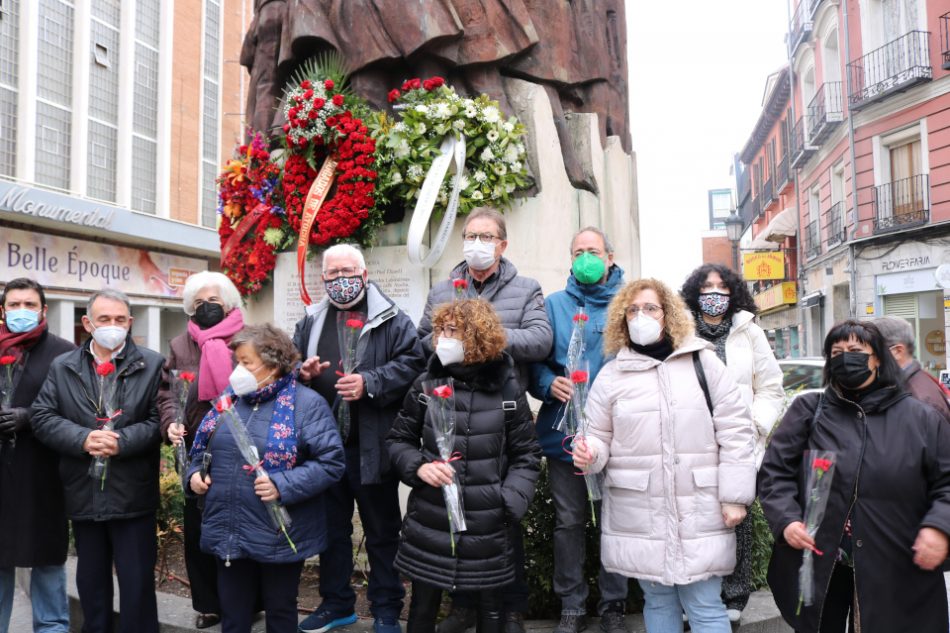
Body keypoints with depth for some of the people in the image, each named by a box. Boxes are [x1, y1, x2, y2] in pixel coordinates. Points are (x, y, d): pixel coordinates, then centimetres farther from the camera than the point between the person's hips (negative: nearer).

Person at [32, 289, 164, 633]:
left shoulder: (152, 364, -2)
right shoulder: (62, 367, 7)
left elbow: (159, 420, -8)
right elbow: (42, 417, -1)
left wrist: (122, 441, -21)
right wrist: (83, 439, -16)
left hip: (132, 495, -3)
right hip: (83, 495, 3)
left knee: (137, 583, 6)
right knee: (91, 582, 19)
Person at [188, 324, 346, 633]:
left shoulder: (306, 403, -12)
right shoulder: (229, 399, 6)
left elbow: (331, 462, -17)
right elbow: (202, 448, 18)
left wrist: (283, 486, -24)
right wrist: (195, 474, -2)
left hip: (279, 536, -5)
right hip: (228, 534, 5)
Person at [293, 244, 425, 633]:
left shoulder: (391, 320, -2)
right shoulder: (311, 322, 13)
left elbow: (411, 365, -11)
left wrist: (369, 383, -22)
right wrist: (302, 372, -4)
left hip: (373, 447, -4)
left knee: (382, 530, 8)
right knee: (331, 527, 17)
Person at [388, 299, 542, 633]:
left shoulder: (507, 389, -5)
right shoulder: (426, 384, -2)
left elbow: (526, 454, 1)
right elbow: (399, 439, 7)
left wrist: (510, 502, -11)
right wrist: (418, 467, -12)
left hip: (486, 526, -1)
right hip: (429, 523, 1)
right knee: (423, 605, 17)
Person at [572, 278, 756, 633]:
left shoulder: (703, 362, 2)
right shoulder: (613, 373, 6)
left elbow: (735, 432, 0)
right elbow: (599, 436, 8)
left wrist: (735, 497, -4)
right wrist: (588, 453, -15)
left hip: (699, 511, -1)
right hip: (639, 515, 2)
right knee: (658, 603, 14)